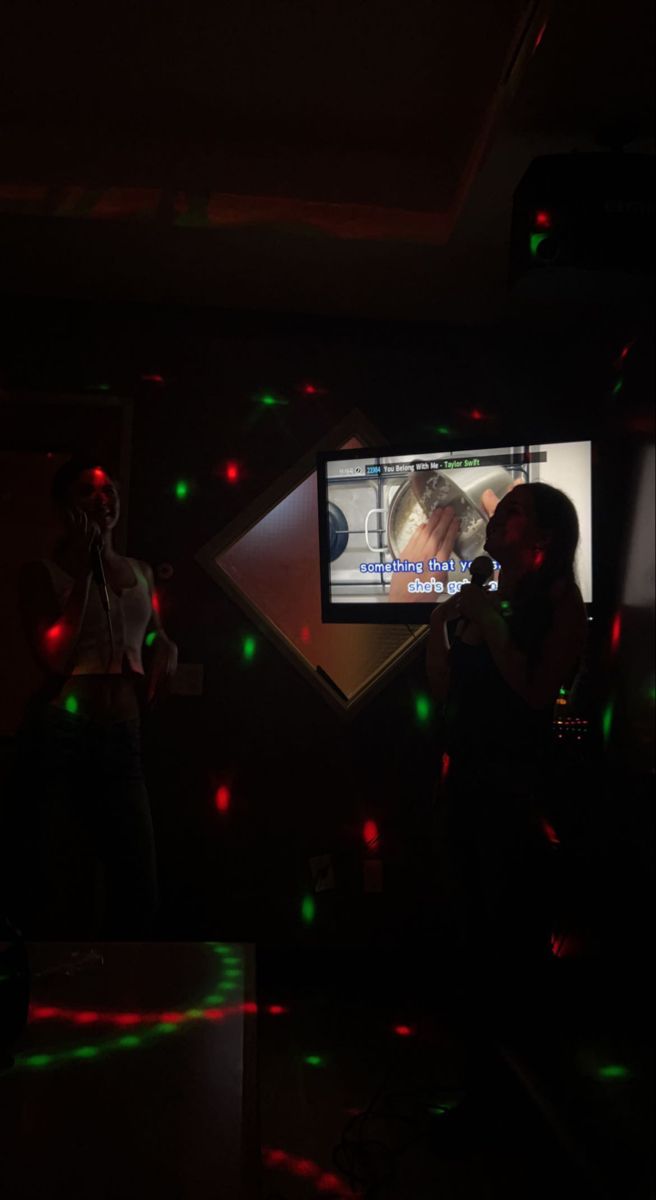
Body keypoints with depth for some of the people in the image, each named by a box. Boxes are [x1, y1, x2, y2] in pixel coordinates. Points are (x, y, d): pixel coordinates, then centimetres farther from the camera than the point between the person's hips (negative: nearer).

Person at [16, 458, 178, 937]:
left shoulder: (140, 571, 11)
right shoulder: (43, 572, -3)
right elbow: (55, 658, -16)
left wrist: (167, 650, 4)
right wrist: (83, 567, -13)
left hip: (124, 739, 5)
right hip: (63, 738, -5)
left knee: (140, 893, 11)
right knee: (65, 894, 6)